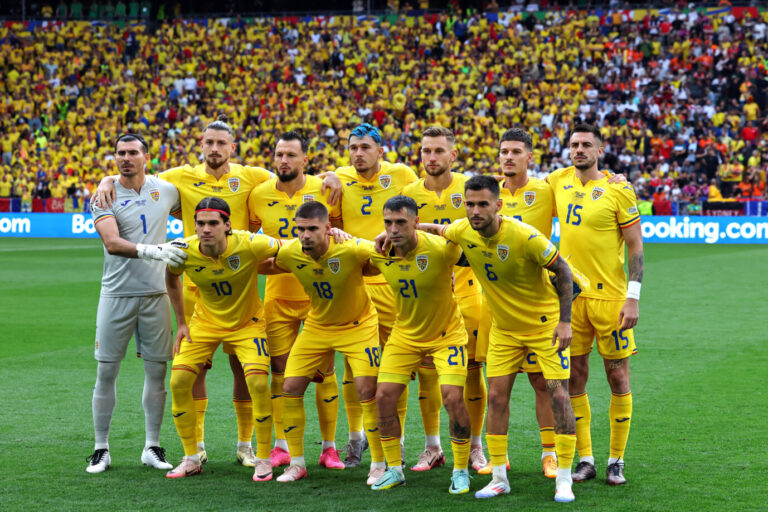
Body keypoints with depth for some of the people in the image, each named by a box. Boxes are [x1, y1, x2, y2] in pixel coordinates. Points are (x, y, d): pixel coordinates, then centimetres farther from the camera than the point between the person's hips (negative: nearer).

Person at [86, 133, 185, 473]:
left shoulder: (166, 190, 5)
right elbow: (112, 243, -20)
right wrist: (149, 250, -33)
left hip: (155, 293, 3)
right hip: (117, 293, -2)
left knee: (156, 370, 5)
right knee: (106, 372, 0)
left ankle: (152, 447, 15)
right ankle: (101, 449, 10)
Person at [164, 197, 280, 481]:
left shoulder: (249, 246, -29)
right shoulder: (184, 252, -20)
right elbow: (171, 278, 5)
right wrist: (181, 323, 5)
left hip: (247, 323, -3)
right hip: (205, 323, 3)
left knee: (258, 383, -20)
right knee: (178, 382, -9)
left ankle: (263, 459, -1)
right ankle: (191, 459, 8)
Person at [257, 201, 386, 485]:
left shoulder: (351, 250, -31)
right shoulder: (290, 253, -18)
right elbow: (267, 266, 6)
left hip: (358, 325, -4)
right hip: (317, 326, 4)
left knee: (367, 390, -14)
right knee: (290, 387, -2)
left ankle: (378, 465, 1)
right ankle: (297, 463, 13)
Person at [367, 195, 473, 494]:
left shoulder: (439, 249, -28)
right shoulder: (379, 255, -13)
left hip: (446, 333, -4)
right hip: (405, 334, 4)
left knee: (453, 399, -14)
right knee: (384, 397, -3)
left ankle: (461, 471, 5)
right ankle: (394, 470, 14)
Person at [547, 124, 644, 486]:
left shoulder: (618, 190, -6)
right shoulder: (558, 181, 6)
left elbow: (636, 246, -6)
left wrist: (633, 298, -12)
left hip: (610, 296, -4)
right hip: (570, 295, 4)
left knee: (618, 378, 1)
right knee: (574, 378, 5)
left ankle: (616, 461, 12)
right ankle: (585, 459, 15)